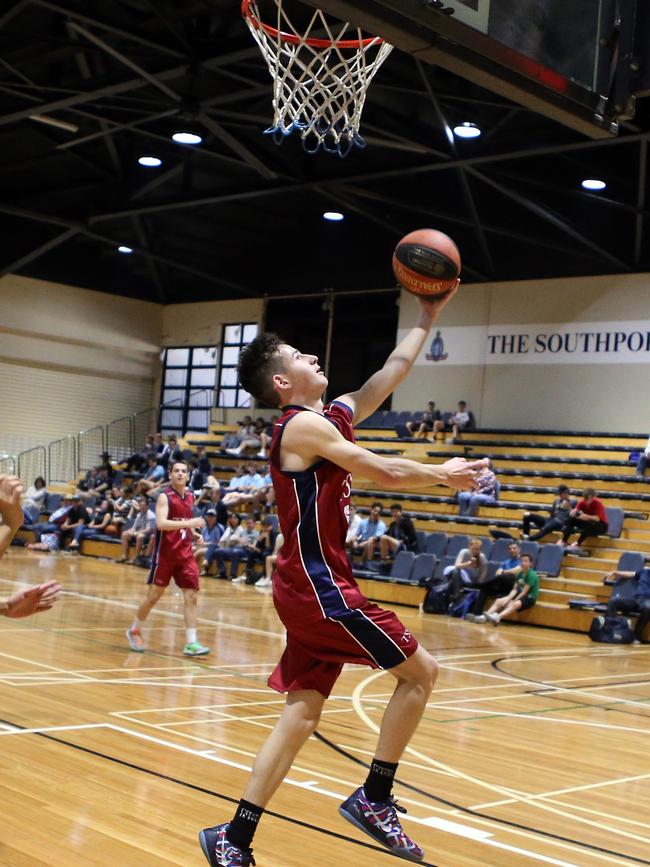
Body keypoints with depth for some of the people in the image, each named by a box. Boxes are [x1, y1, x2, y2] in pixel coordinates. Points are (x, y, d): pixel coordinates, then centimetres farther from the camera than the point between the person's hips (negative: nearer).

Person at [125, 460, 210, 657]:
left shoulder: (190, 496, 10)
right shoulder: (165, 497, -10)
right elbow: (161, 523, -26)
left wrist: (193, 533, 7)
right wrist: (188, 523, -32)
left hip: (185, 554, 5)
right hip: (165, 554, -5)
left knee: (191, 596, -4)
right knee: (153, 596, 4)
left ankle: (191, 643, -4)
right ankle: (134, 630, 27)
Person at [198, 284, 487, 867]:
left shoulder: (333, 417, 15)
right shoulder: (304, 425, -12)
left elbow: (391, 373, 22)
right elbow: (386, 473, -13)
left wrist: (427, 318, 21)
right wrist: (443, 474, 3)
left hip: (312, 587, 9)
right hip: (319, 585, -9)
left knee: (302, 714, 8)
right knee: (421, 671, 0)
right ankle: (373, 799, 6)